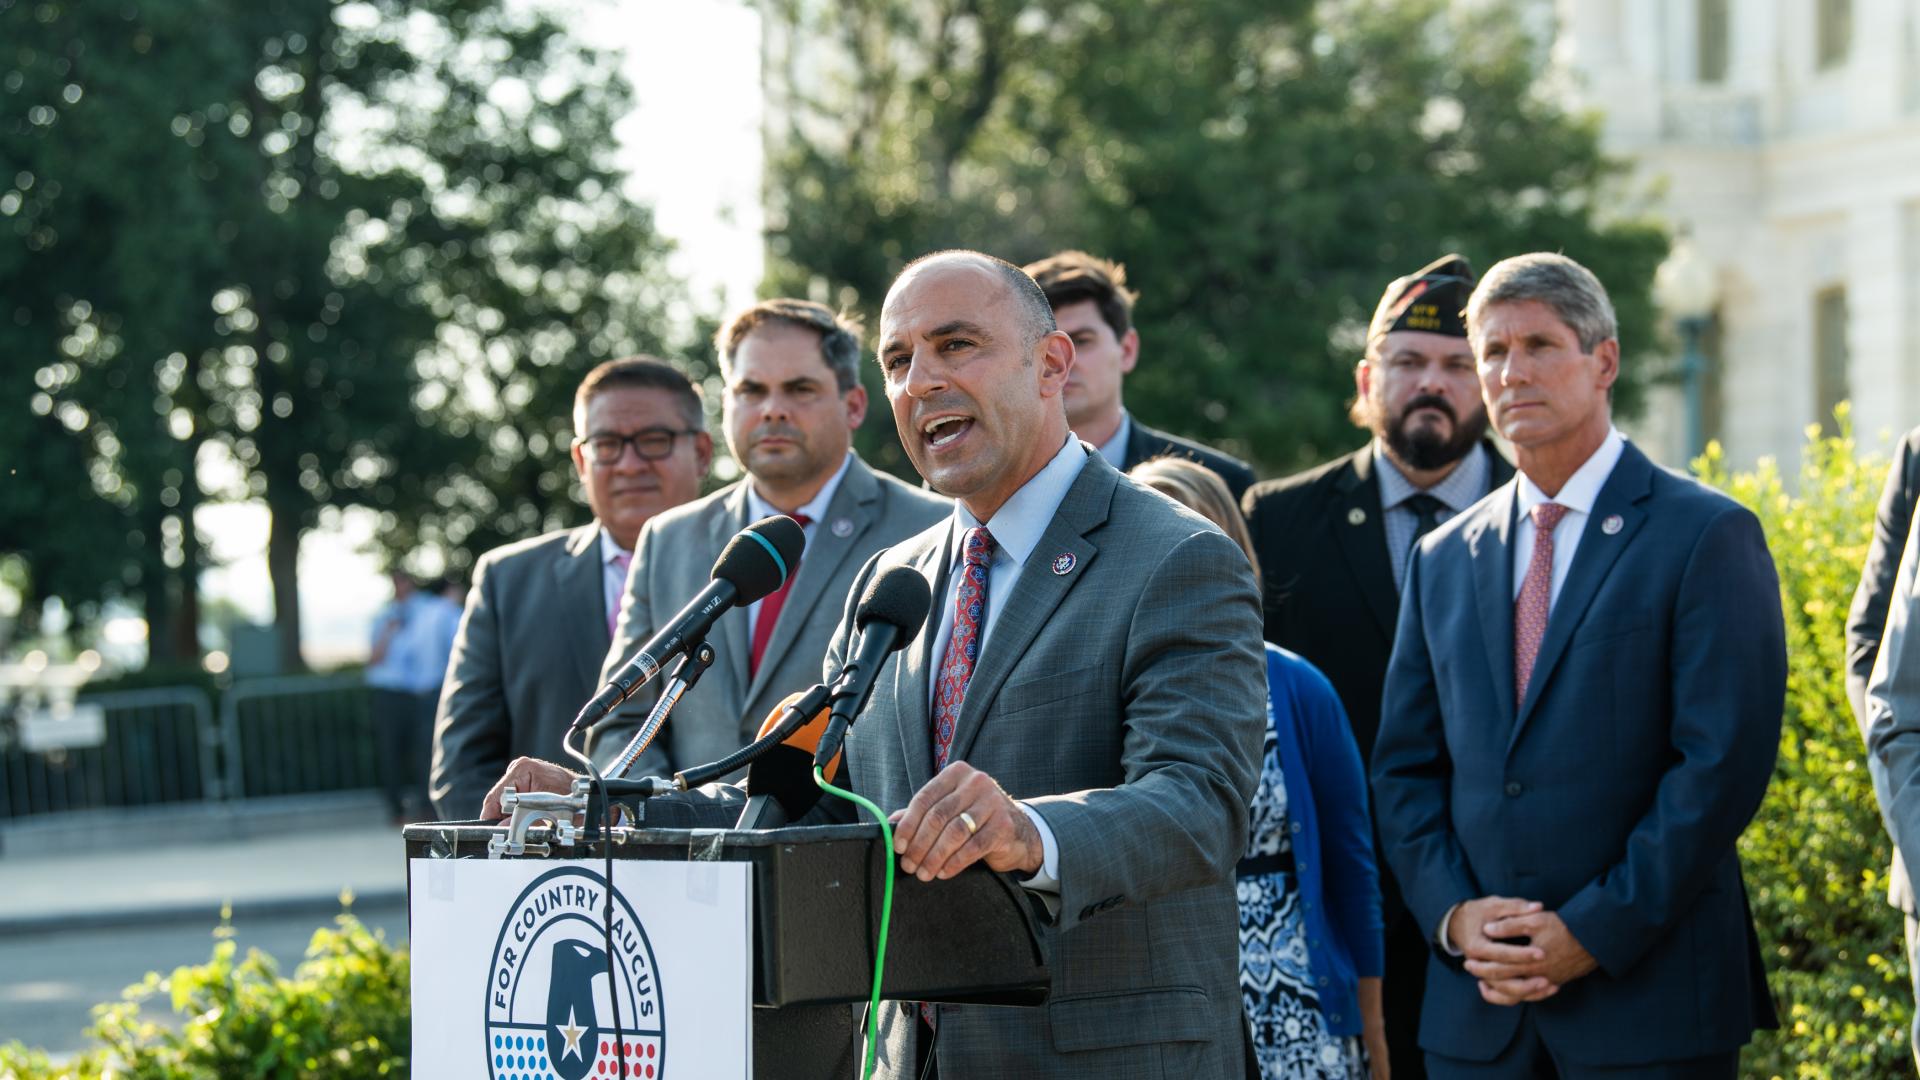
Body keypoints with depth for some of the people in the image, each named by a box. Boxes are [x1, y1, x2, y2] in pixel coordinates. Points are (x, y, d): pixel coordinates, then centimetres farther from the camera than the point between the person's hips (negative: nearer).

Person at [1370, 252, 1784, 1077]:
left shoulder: (1708, 536, -3)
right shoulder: (1444, 560, 14)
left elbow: (1724, 762, -10)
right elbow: (1404, 768, 13)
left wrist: (1596, 931, -14)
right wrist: (1453, 913, -4)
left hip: (1650, 994, -4)